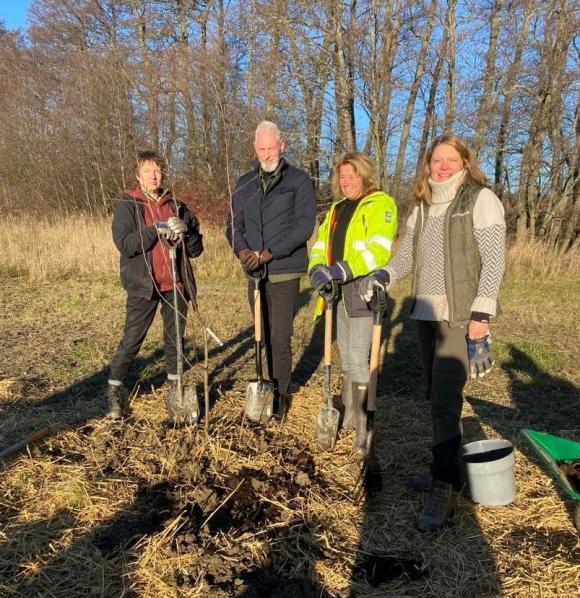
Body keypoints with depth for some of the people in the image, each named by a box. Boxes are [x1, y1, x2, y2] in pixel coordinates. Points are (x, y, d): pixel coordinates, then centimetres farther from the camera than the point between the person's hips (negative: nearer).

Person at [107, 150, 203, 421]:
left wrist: (183, 232, -14)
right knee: (131, 341, 0)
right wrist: (157, 229, -21)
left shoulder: (177, 207, 10)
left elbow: (197, 248, 6)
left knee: (175, 339, 12)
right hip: (143, 286, -3)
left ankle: (174, 387, 27)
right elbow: (124, 244, -14)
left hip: (175, 285, 3)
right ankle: (114, 390, 15)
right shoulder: (127, 206, 1)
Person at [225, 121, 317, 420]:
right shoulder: (245, 183, 12)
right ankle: (276, 388, 27)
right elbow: (233, 224, 9)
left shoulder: (299, 181, -1)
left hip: (285, 273, -4)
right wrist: (242, 250, -12)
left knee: (280, 339, -5)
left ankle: (281, 395, 10)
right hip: (255, 274, 5)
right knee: (265, 337, 12)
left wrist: (268, 253, -18)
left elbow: (304, 225, -11)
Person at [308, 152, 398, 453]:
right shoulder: (337, 209, 20)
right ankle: (349, 415, 28)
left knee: (359, 360, -10)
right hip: (340, 291, 8)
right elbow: (321, 244, 15)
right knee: (346, 356, 15)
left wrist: (339, 270, -29)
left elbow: (378, 250, -20)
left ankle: (365, 427, 1)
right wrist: (317, 269, -7)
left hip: (364, 290, -8)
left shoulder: (380, 204, -5)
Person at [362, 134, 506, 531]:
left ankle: (443, 491, 2)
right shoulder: (423, 207, 15)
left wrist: (481, 314, -17)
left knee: (445, 400, -9)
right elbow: (406, 255, 15)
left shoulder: (481, 200, -4)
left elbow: (494, 260, -10)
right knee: (439, 396, 12)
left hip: (461, 316, -7)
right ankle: (449, 471, 27)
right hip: (426, 313, 7)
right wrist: (383, 277, -5)